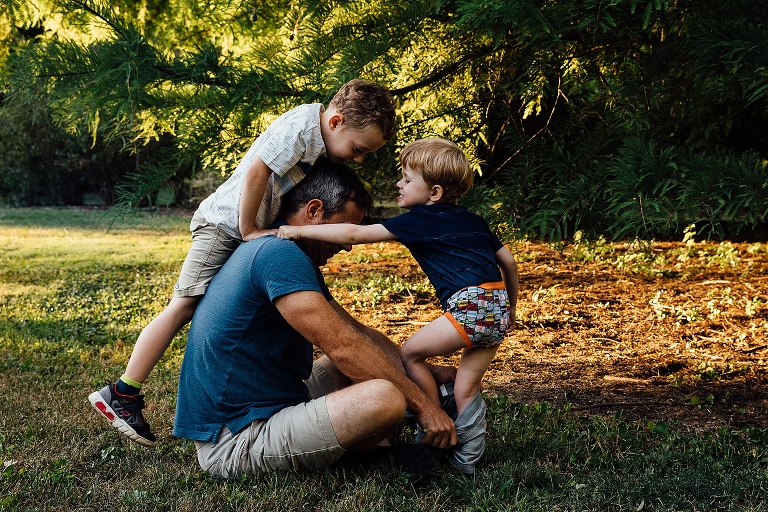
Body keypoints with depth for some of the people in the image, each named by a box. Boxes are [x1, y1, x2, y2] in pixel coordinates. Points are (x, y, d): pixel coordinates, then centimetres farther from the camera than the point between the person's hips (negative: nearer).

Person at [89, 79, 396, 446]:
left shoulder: (325, 140, 6)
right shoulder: (301, 125, -23)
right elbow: (256, 171, -28)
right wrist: (249, 230, -20)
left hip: (256, 229, 10)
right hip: (225, 223, -10)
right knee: (186, 305, -13)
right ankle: (121, 395, -10)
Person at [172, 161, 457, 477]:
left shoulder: (296, 260, 15)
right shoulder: (278, 254, -18)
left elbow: (356, 331, 18)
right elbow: (343, 347, -22)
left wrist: (432, 372, 12)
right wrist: (423, 405, -16)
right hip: (234, 444, -11)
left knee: (383, 357, 19)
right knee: (385, 397, -29)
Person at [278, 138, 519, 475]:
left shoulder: (420, 220, 0)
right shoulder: (472, 221, 23)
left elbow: (355, 234, -4)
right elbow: (509, 262, 25)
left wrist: (300, 230, 0)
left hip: (471, 305, -9)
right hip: (497, 307, 9)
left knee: (410, 353, 8)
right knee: (466, 391, 14)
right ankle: (467, 460, 18)